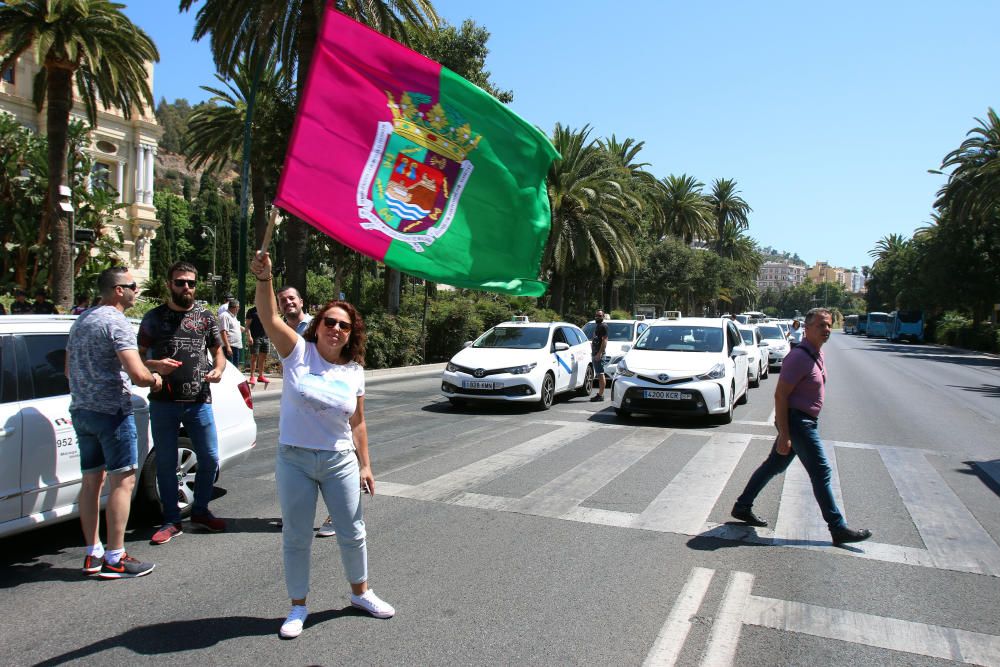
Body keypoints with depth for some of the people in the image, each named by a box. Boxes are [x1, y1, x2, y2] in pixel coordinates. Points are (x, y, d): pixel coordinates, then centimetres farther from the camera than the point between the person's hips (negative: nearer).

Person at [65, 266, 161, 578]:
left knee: (91, 480, 14)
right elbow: (137, 374, -23)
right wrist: (154, 380, -4)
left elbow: (69, 370, 24)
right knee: (123, 481, -3)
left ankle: (92, 554, 20)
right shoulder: (117, 322, -14)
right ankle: (115, 558, 0)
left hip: (80, 410, 9)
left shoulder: (81, 321, 15)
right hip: (112, 412, -9)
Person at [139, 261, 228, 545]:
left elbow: (219, 352, 15)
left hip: (199, 402, 1)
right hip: (163, 402, -1)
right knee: (166, 463, 7)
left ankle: (200, 510, 26)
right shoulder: (154, 317, 5)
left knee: (210, 459, 5)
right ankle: (171, 521, 19)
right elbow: (138, 356, 6)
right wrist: (155, 366, -16)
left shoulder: (206, 317, 9)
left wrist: (218, 369, -7)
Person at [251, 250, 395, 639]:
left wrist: (365, 465, 4)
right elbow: (269, 319, -24)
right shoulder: (298, 352, -8)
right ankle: (298, 607, 29)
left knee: (352, 533, 12)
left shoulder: (354, 372, 0)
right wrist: (264, 279, -40)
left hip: (340, 461, 2)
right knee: (296, 537, 10)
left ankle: (361, 593, 36)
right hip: (294, 460, -2)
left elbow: (357, 423, 6)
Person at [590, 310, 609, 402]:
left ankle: (601, 395, -10)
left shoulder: (603, 326, -9)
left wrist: (599, 353, -23)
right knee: (599, 375, 12)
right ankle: (600, 393, 17)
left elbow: (605, 340, -18)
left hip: (599, 354, -10)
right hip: (595, 353, 10)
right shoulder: (597, 326, 21)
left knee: (601, 374, -10)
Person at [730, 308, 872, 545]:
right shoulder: (799, 357, -20)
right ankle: (838, 529, 9)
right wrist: (784, 435, -23)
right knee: (821, 473, -2)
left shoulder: (818, 353, 10)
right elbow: (780, 395, -21)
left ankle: (742, 507, 23)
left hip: (805, 421, 10)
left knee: (774, 465, 14)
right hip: (797, 422, -10)